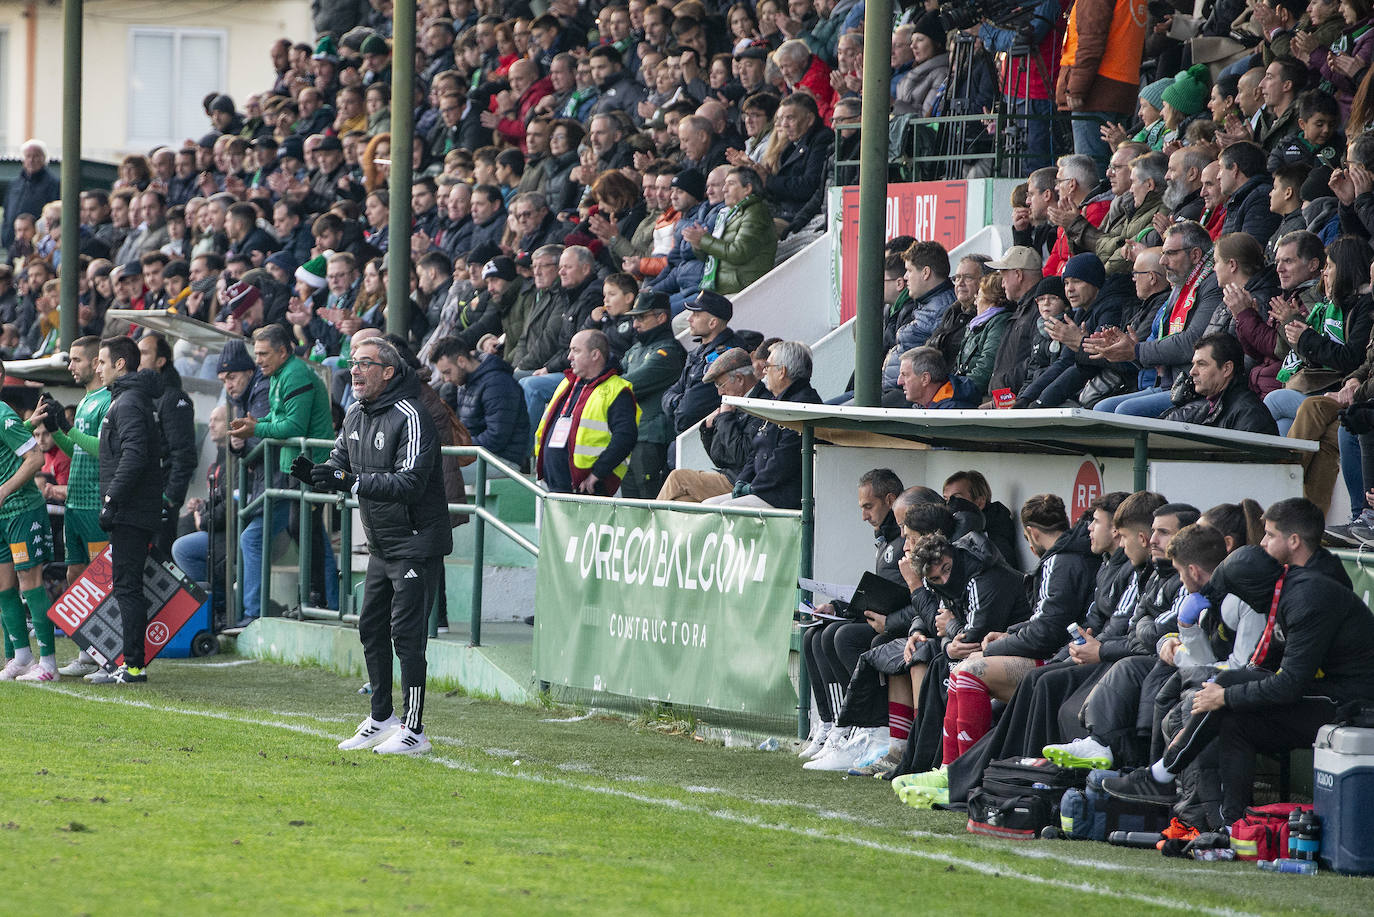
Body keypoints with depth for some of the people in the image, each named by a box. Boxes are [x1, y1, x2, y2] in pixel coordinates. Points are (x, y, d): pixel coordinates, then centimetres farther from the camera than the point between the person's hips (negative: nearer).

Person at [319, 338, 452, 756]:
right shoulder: (355, 416, 9)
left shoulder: (410, 417, -19)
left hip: (417, 544, -9)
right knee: (370, 627, 13)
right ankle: (382, 718, 26)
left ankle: (414, 730, -5)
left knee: (406, 633, -10)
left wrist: (350, 481, -33)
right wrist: (321, 473, -12)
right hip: (380, 545, 9)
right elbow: (340, 463, 12)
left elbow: (410, 483, -27)